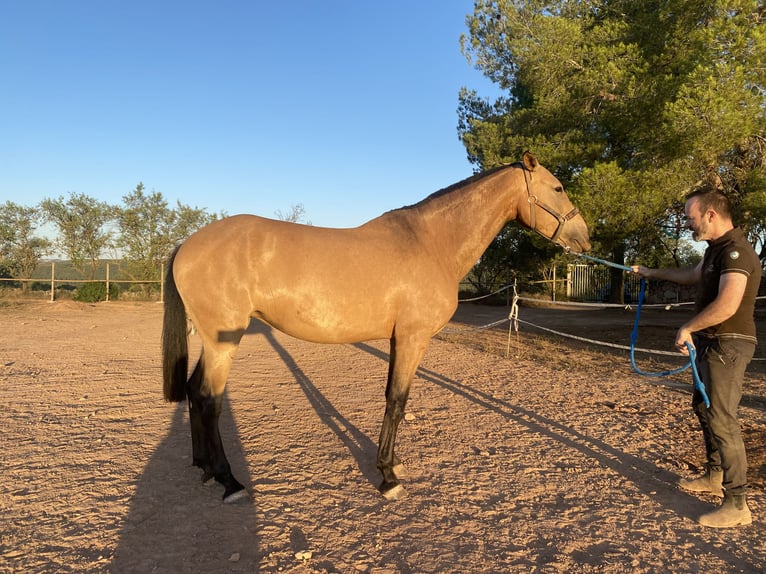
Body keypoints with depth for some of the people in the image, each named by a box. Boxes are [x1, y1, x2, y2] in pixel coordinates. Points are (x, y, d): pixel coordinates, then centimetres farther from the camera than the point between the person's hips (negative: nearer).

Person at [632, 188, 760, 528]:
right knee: (704, 407, 20)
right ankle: (715, 477, 35)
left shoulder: (735, 251, -21)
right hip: (711, 343, 11)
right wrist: (652, 273, 37)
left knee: (722, 420, -8)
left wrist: (687, 328, -22)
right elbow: (692, 276, 32)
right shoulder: (716, 249, 12)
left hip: (728, 345, -11)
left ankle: (737, 504, 0)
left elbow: (727, 305, -33)